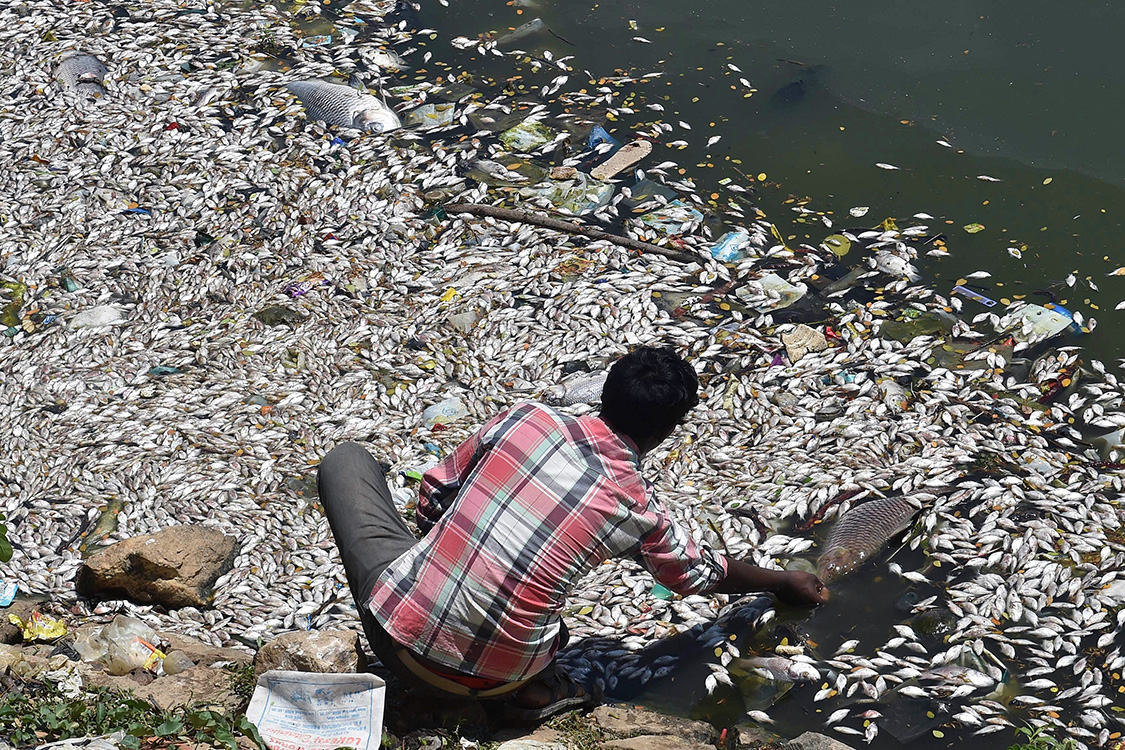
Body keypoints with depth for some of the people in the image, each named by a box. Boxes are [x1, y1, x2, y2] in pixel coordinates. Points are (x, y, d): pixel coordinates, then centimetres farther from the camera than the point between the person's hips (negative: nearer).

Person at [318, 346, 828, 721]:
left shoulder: (526, 418, -4)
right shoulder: (640, 511, -2)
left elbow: (432, 497, 8)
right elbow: (704, 573, 19)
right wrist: (785, 582, 37)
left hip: (397, 631, -2)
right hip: (490, 679, 2)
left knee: (346, 459, 18)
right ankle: (533, 685, 9)